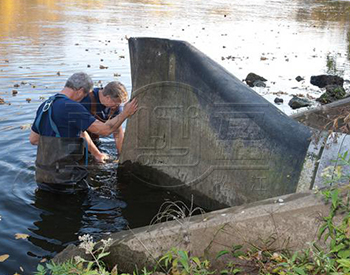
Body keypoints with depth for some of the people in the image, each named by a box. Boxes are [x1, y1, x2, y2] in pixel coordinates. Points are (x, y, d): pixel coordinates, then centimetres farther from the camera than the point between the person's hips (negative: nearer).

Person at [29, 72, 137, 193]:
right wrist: (125, 113, 1)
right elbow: (105, 130, -15)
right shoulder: (72, 107, -16)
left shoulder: (44, 106, 10)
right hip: (64, 178, -8)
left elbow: (33, 139, 18)